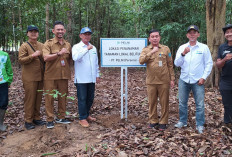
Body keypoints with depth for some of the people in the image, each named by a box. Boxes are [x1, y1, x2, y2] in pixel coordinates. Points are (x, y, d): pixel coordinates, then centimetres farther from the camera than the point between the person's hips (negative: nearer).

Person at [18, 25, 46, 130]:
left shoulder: (42, 46, 14)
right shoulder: (24, 46, -2)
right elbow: (21, 60, -12)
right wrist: (33, 55, -19)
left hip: (40, 77, 5)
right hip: (29, 78, -5)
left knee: (38, 99, 10)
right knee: (30, 99, -2)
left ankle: (36, 118, 21)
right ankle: (28, 120, 8)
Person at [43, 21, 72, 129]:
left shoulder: (68, 45, 11)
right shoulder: (48, 43, -3)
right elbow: (46, 58, -16)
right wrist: (59, 53, -23)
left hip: (64, 75, 4)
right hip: (51, 76, -4)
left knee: (63, 97, 10)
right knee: (49, 97, 0)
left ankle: (61, 117, 23)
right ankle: (50, 120, 10)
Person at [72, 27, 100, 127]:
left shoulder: (93, 48, 14)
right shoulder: (76, 47, -3)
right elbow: (75, 57, -24)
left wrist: (97, 75, 17)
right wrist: (86, 49, -25)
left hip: (92, 78, 6)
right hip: (81, 79, -5)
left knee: (90, 98, 12)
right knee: (82, 99, -1)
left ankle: (86, 115, 30)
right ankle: (82, 118, 10)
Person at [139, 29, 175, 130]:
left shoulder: (166, 49, 5)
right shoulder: (145, 50, 5)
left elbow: (170, 65, 6)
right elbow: (141, 61, -14)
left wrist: (172, 79, 2)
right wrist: (151, 52, -21)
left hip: (164, 81, -1)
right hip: (151, 81, 1)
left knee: (164, 102, 4)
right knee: (152, 102, 8)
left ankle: (163, 122, 16)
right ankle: (153, 121, 21)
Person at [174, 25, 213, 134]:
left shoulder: (204, 47, 0)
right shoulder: (182, 48, 5)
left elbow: (209, 64, 1)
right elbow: (177, 63, -1)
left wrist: (204, 77, -7)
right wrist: (183, 54, -18)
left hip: (198, 81, -2)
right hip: (184, 80, 2)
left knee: (200, 104, 1)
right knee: (182, 103, 11)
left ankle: (200, 125, 15)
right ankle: (182, 121, 28)